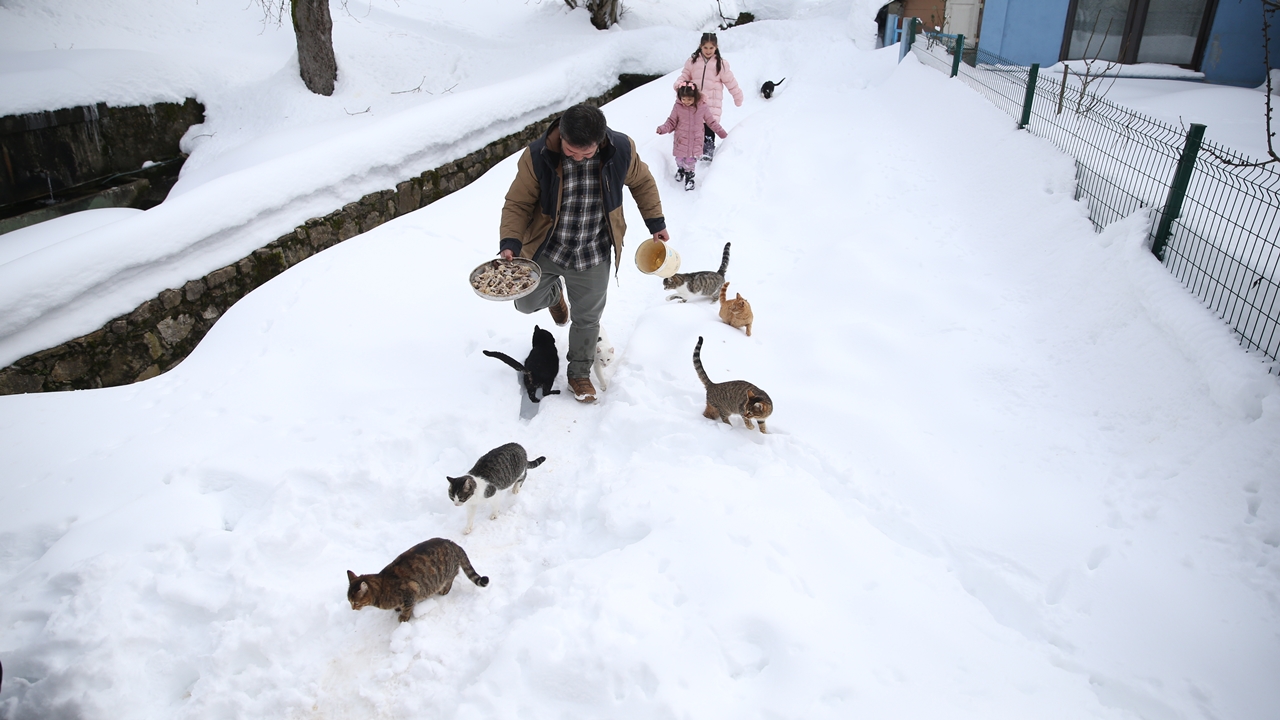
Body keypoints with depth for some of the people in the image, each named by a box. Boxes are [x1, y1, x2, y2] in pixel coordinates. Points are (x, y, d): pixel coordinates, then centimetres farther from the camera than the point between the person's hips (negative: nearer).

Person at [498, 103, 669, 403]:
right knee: (527, 302, 12)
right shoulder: (537, 156, -22)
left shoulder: (622, 150, -18)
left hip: (593, 257, 0)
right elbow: (518, 203, -12)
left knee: (587, 319, 12)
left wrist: (656, 223, 5)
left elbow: (642, 182, 2)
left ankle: (579, 373, 37)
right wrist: (510, 243, -25)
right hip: (545, 251, 0)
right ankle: (554, 294, 48)